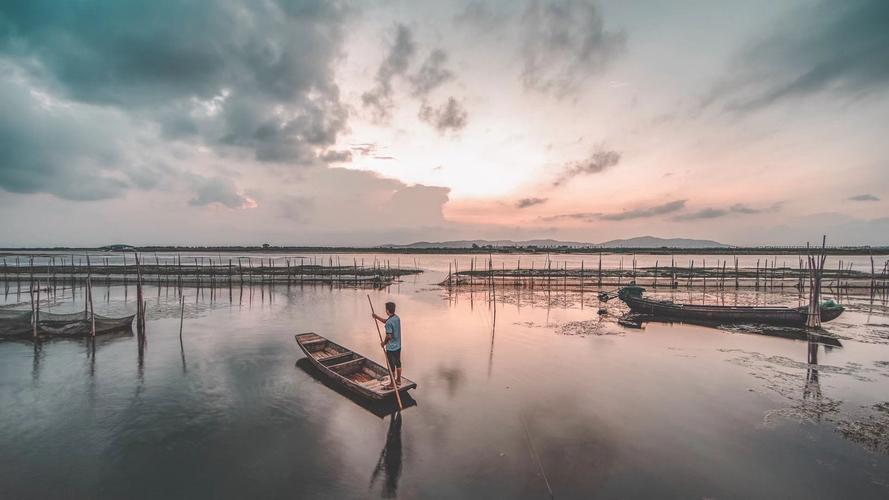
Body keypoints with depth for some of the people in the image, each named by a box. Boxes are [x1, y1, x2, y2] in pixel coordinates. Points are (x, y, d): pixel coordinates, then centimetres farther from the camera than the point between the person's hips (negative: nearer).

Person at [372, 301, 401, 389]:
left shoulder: (389, 322, -26)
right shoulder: (397, 318, 2)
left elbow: (389, 336, -24)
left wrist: (384, 343, -7)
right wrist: (377, 317, 11)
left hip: (391, 348, -8)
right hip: (398, 346, 8)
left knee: (391, 366, 5)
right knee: (398, 363, 20)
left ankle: (392, 385, 17)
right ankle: (398, 380, 34)